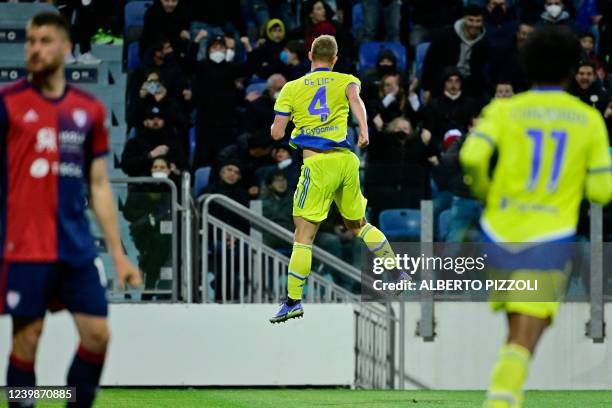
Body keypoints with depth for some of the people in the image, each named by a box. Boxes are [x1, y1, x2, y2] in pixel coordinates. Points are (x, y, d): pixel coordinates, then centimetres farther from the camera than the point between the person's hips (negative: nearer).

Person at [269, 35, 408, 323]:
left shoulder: (291, 89, 9)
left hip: (317, 165, -3)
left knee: (304, 234, -4)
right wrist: (364, 129, -25)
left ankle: (293, 300, -11)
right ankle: (399, 273, 22)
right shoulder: (346, 81, 12)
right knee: (358, 225, 23)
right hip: (346, 160, 3)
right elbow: (354, 98, -12)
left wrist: (277, 124, 29)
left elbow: (277, 132, 7)